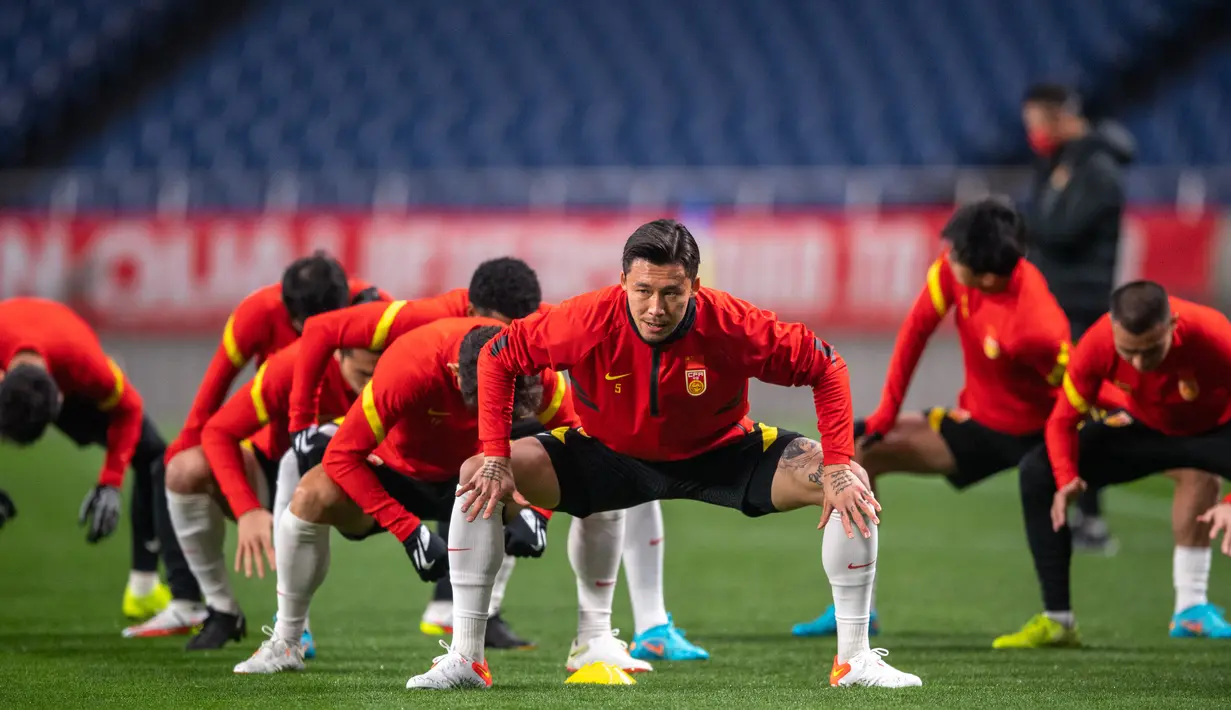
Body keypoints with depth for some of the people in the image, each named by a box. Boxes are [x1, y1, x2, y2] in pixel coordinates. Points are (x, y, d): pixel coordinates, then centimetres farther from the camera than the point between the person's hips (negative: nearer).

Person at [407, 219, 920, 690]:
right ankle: (465, 659, -9)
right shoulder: (588, 322, -28)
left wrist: (839, 466, -23)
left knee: (850, 486, -20)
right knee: (478, 478, -19)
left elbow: (826, 368, -16)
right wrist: (496, 460, -19)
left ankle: (854, 660, -6)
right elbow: (497, 359, -13)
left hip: (720, 455, 0)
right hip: (607, 456, 0)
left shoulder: (733, 326, -29)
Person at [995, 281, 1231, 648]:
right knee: (1037, 472, -12)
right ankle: (1057, 620, -5)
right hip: (1145, 427, 3)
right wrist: (1066, 480, -34)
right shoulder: (1097, 346, -29)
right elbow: (1063, 419, -15)